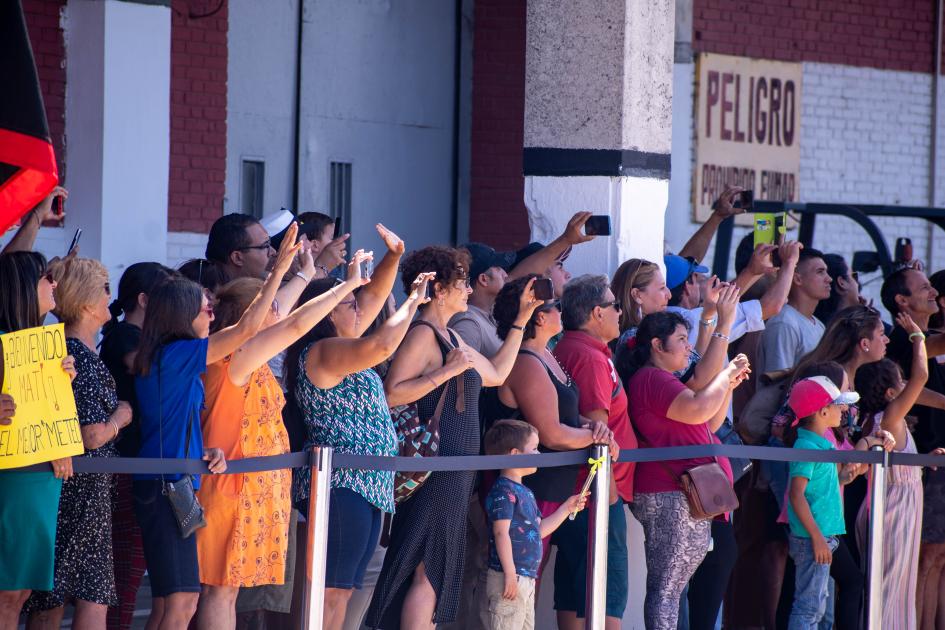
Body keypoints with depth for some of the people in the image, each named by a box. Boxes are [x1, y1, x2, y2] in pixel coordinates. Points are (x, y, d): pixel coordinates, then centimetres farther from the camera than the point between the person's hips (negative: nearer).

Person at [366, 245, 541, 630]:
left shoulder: (449, 338, 18)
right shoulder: (423, 335, -12)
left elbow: (495, 373, 29)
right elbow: (392, 394, -21)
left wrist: (522, 320, 28)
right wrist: (447, 372, -22)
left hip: (455, 474, 10)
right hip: (436, 468, -10)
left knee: (437, 573, 9)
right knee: (427, 571, -12)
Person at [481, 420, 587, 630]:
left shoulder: (525, 492, 19)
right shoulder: (503, 491, -14)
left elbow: (539, 529, 25)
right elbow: (501, 533, -19)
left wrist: (567, 508, 22)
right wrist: (510, 574, -23)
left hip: (526, 579, 11)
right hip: (510, 579, -11)